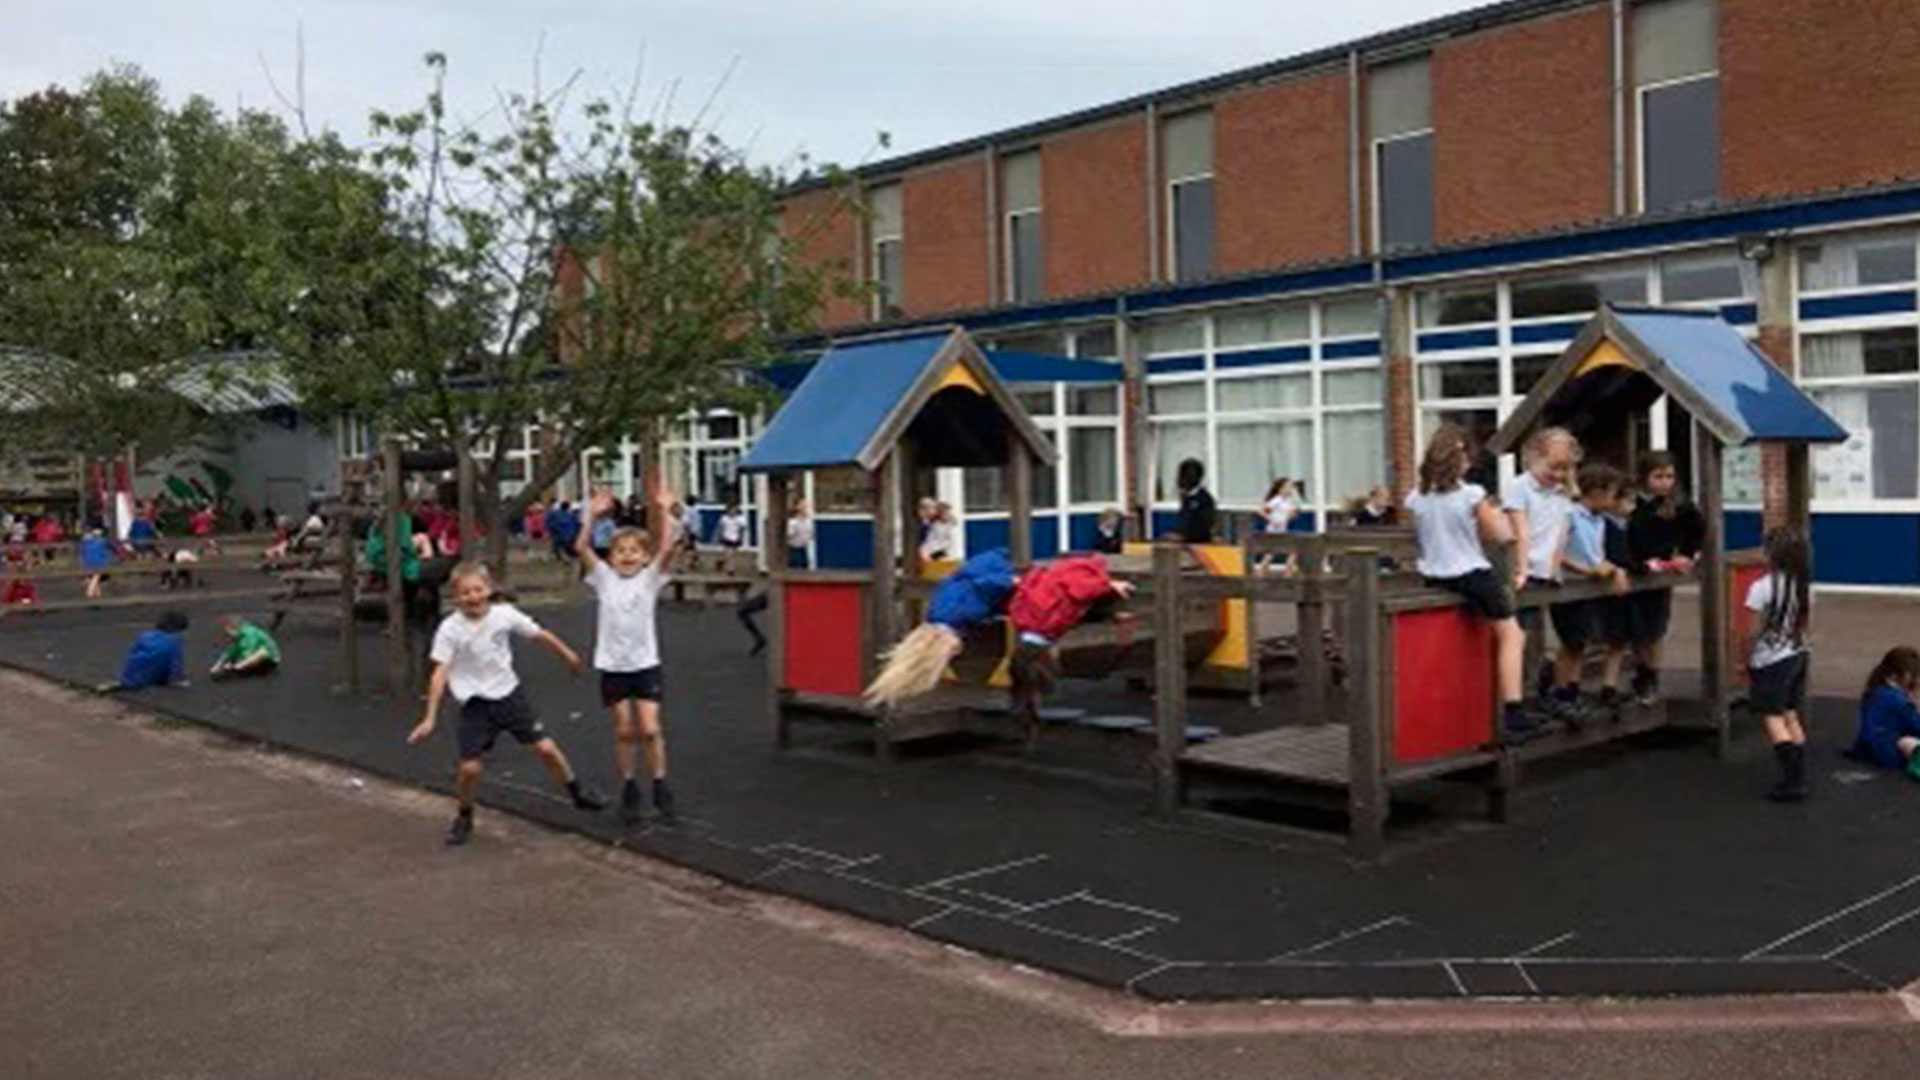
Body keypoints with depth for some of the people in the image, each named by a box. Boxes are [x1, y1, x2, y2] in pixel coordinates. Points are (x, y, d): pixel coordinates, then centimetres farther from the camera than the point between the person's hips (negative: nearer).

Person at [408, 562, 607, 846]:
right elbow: (440, 674, -17)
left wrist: (568, 656, 18)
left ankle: (577, 792, 25)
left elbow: (540, 634, 5)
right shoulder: (450, 629, -14)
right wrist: (430, 718, -20)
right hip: (475, 703, -2)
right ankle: (464, 817, 21)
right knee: (470, 767, -7)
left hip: (509, 693, 2)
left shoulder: (504, 614, -8)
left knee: (546, 748, 1)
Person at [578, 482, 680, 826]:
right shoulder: (604, 578, 3)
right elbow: (582, 548, -9)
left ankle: (660, 788, 6)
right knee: (624, 732, 8)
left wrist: (664, 511, -21)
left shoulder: (650, 578, -1)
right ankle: (629, 790, 19)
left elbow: (668, 547, -15)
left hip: (646, 663, -1)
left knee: (650, 729, -6)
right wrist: (592, 515, -17)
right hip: (612, 665, 1)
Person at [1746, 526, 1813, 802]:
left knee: (1772, 717, 0)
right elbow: (1804, 625, 7)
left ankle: (1792, 781, -6)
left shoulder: (1762, 588, -17)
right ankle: (1798, 778, 14)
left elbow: (1755, 632, -14)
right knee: (1791, 716, 13)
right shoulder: (1804, 587, 1)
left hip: (1770, 662, -6)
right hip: (1797, 656, 7)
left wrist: (1747, 662, -3)